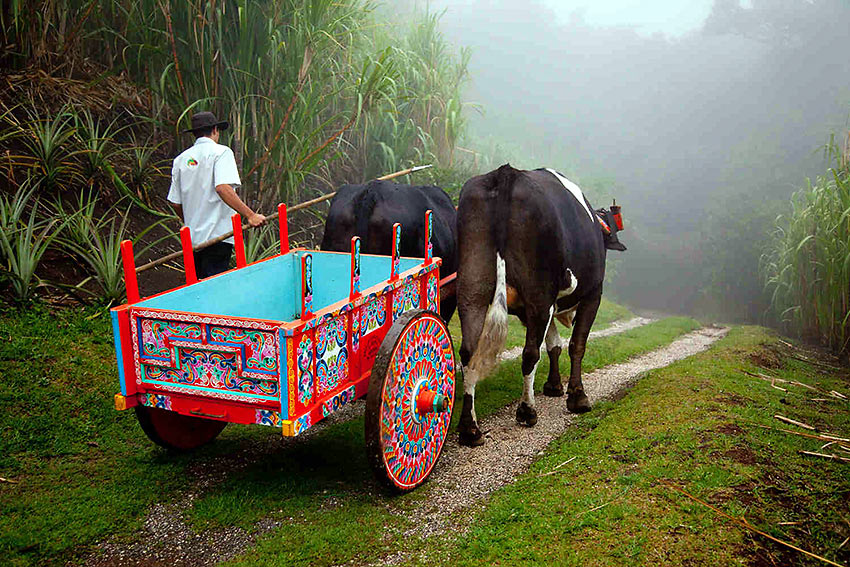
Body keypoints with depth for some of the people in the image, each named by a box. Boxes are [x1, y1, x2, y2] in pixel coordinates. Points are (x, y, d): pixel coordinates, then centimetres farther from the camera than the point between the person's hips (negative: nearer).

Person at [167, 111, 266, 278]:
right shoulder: (220, 152, -4)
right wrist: (250, 215, -23)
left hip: (192, 238, 6)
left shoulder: (180, 159, 13)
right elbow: (222, 188, -21)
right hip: (216, 235, -6)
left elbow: (175, 203, 13)